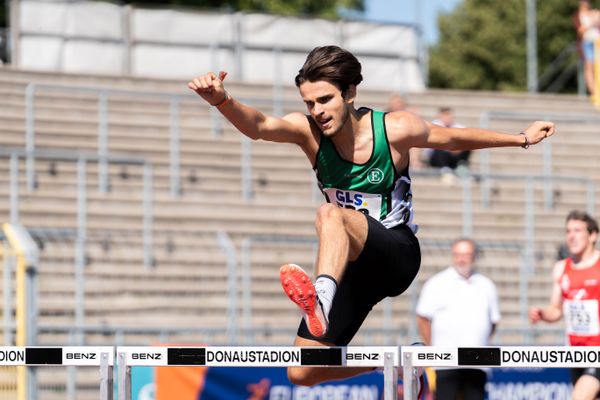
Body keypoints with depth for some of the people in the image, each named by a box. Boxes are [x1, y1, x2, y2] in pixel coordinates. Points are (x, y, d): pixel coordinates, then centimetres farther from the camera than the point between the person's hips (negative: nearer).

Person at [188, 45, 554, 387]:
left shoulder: (395, 129, -12)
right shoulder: (308, 131, -8)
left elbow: (455, 138, 7)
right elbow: (259, 126, -29)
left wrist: (523, 138, 15)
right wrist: (221, 100, -50)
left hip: (398, 255, -5)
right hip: (352, 265, 5)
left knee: (331, 215, -36)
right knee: (302, 373, -2)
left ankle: (321, 296, -65)